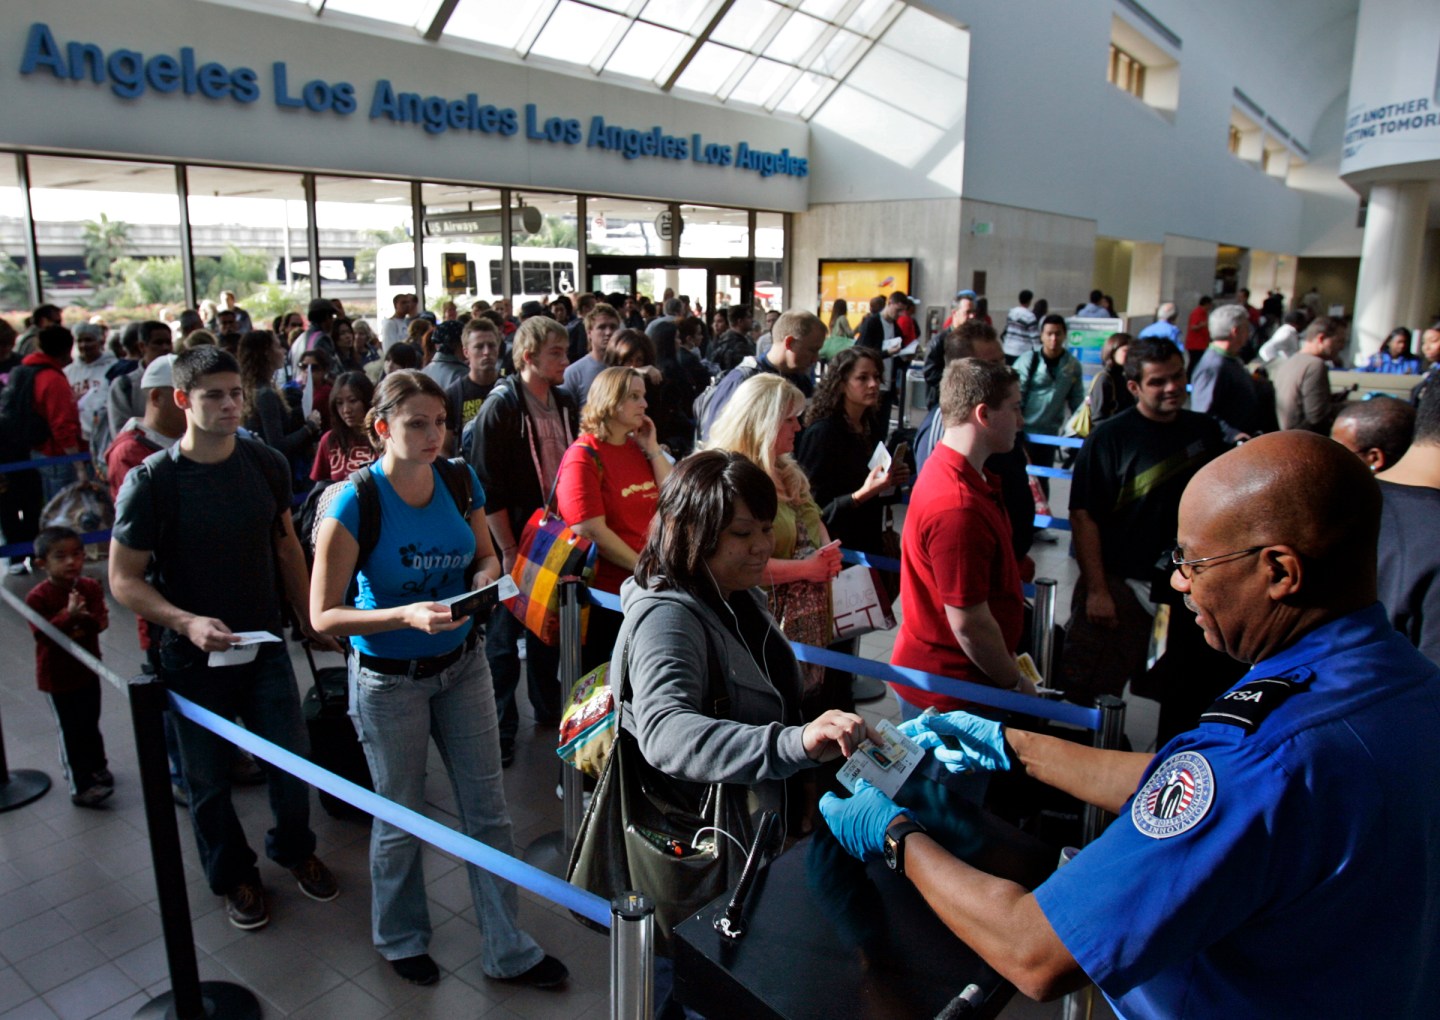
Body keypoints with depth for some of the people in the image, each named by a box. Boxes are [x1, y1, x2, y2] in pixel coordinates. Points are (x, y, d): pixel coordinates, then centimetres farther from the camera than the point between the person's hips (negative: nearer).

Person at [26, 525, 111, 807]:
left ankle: (97, 768, 40)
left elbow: (102, 620, -10)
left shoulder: (91, 587, -3)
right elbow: (43, 634, -24)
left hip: (88, 669, 5)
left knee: (91, 725, 21)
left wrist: (85, 619, -31)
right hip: (57, 675, -4)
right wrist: (68, 616, -36)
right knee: (71, 732, 2)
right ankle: (80, 786, 12)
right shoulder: (38, 597, -17)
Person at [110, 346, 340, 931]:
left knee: (293, 761, 9)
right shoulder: (150, 481, -14)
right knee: (209, 779, 13)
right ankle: (233, 876, 38)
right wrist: (187, 622, -25)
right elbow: (124, 579, -10)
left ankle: (293, 848, 38)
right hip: (192, 658, -2)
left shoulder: (266, 464, -3)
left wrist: (308, 619, 11)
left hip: (265, 646, 3)